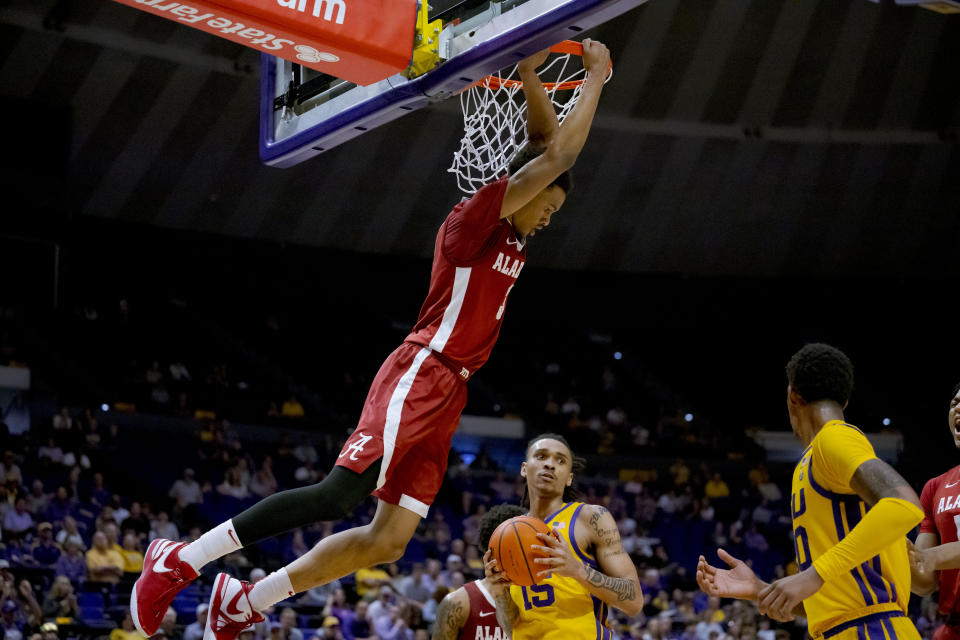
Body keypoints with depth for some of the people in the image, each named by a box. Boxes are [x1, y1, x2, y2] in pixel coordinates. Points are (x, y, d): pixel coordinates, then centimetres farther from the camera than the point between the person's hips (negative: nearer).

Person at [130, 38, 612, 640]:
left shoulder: (514, 240, 20)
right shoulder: (475, 218, -4)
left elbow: (548, 141, 25)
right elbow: (557, 157, -11)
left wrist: (531, 78, 13)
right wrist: (596, 76, -1)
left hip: (446, 396, 9)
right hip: (419, 378, -9)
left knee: (389, 539, 1)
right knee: (340, 495, -20)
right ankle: (181, 558, -14)